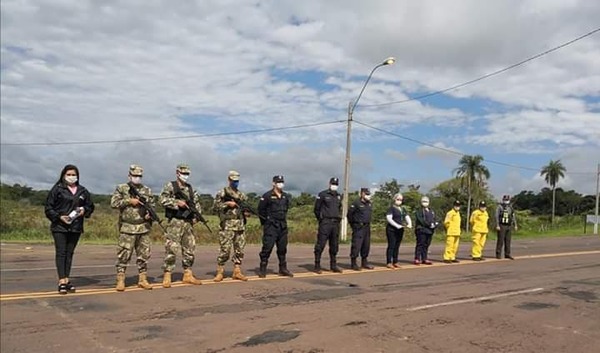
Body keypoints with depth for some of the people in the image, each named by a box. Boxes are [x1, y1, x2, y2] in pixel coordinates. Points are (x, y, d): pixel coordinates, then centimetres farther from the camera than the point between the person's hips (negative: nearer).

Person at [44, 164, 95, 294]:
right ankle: (62, 281, -7)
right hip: (59, 226, -3)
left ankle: (67, 280, 13)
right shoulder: (57, 189, -1)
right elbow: (48, 208, -2)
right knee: (61, 252, -5)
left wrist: (84, 211, -3)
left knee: (70, 253, 8)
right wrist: (59, 217, -14)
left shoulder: (83, 191, 10)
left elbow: (90, 206, 18)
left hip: (76, 227, 4)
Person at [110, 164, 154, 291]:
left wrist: (150, 214, -6)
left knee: (144, 255, 7)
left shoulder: (147, 190, 12)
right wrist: (129, 201, -14)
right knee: (124, 255, -3)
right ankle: (120, 280, 5)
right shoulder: (121, 188, 3)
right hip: (127, 228, -3)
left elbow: (152, 206, 14)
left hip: (144, 228, 4)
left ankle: (142, 279, 16)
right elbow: (114, 203, -6)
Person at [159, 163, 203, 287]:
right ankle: (167, 276, -2)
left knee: (190, 248, 8)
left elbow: (197, 203, 20)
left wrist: (197, 215, 6)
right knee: (172, 249, -8)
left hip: (188, 222, 6)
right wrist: (177, 202, -20)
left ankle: (188, 275, 16)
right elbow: (163, 199, -14)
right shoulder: (170, 186, -1)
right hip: (175, 222, -6)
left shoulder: (190, 188, 16)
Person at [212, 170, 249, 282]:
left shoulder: (242, 195, 17)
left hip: (240, 225, 6)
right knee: (225, 249, -7)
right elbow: (216, 206, -6)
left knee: (239, 249, 6)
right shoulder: (222, 193, 1)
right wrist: (227, 204, -15)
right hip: (227, 225, -6)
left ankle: (237, 272, 13)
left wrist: (247, 212, 2)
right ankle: (220, 272, 3)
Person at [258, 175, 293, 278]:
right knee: (267, 247, -7)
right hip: (271, 226, -6)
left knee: (282, 248, 11)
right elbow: (261, 210, -5)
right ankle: (262, 270, 0)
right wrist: (265, 221, -2)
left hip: (283, 226, 6)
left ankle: (283, 269, 20)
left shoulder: (286, 196, 11)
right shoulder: (267, 196, -8)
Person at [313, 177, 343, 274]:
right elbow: (316, 209, 2)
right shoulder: (322, 195, -2)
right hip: (325, 223, -6)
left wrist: (338, 218, 16)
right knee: (320, 245, -6)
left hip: (336, 223, 6)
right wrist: (320, 219, 5)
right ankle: (317, 266, -3)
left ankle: (333, 265, 17)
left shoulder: (339, 196, 16)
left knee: (334, 245, 9)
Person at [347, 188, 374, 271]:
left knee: (366, 246, 12)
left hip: (367, 227, 8)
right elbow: (349, 213, -10)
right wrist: (352, 224, -3)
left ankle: (364, 262, 22)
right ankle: (353, 263, -1)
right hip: (358, 228, -8)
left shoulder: (369, 204, 12)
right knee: (356, 245, -8)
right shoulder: (356, 203, -12)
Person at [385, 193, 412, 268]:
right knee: (391, 246, -6)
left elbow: (407, 217, 12)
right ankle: (389, 263, -4)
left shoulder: (403, 209, 16)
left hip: (400, 230, 7)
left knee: (397, 246, 10)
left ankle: (395, 262, 16)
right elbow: (389, 218, -16)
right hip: (392, 230, -7)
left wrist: (409, 224, -9)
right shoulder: (391, 208, -6)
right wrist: (397, 225, -22)